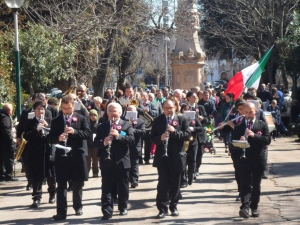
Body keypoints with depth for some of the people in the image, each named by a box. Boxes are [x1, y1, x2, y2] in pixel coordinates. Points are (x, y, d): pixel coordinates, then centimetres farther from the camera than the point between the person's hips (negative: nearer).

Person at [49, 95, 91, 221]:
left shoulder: (82, 119, 4)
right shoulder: (56, 121, 7)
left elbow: (88, 133, -7)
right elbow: (51, 138, 3)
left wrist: (74, 131, -21)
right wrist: (58, 138, -18)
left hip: (77, 155, 0)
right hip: (61, 155, 0)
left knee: (77, 184, 10)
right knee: (61, 185, -1)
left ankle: (78, 207, 27)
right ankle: (61, 211, -1)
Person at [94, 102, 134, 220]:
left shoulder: (127, 125, 3)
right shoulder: (102, 126, 7)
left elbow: (132, 140, -10)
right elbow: (96, 142, 2)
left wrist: (118, 136, -24)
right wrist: (104, 142, -20)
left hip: (122, 161, 0)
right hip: (107, 162, 1)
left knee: (123, 187, 10)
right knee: (107, 188, -2)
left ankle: (123, 208, 27)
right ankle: (107, 211, -1)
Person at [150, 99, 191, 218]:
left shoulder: (182, 120, 2)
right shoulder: (157, 121, 4)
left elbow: (187, 135, -7)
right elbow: (152, 137, 1)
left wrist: (174, 131, -20)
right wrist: (160, 138, -20)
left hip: (177, 157, 0)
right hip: (162, 156, 0)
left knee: (175, 184, 8)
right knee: (163, 183, -4)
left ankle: (174, 206, 20)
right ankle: (162, 208, 0)